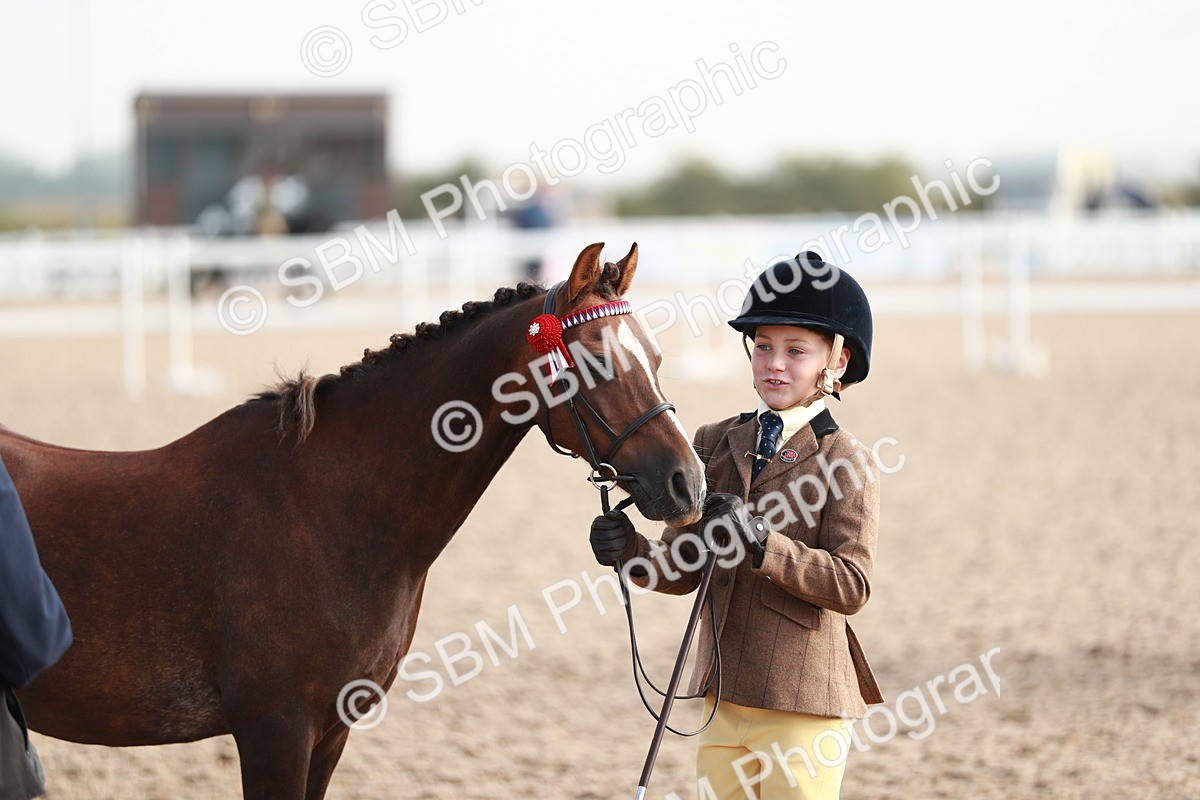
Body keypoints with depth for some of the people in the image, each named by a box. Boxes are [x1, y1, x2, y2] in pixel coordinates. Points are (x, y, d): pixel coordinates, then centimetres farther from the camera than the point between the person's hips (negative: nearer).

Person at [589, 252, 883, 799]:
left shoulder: (845, 461, -6)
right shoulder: (714, 444, 10)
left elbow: (851, 585, -15)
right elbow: (683, 569, 9)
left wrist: (761, 543, -26)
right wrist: (631, 551, -13)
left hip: (802, 706, -5)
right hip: (723, 695, 5)